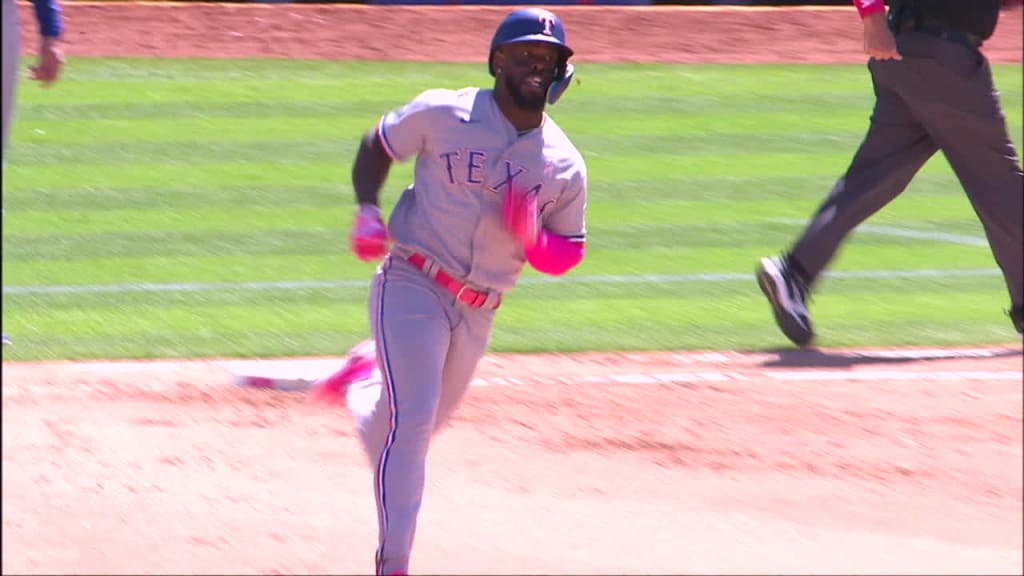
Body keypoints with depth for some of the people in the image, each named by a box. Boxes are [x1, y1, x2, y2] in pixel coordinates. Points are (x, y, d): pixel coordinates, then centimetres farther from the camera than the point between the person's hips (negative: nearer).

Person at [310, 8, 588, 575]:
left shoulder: (565, 165, -1)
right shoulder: (444, 114, -9)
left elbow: (565, 254, 5)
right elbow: (376, 146, 6)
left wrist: (533, 240, -18)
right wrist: (367, 211, -10)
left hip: (477, 313, 5)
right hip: (413, 287, -4)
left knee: (423, 421, 17)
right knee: (410, 419, -15)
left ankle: (364, 375, 49)